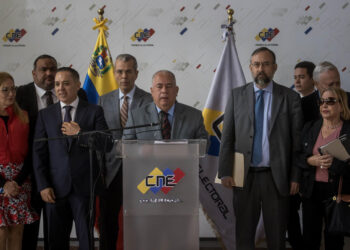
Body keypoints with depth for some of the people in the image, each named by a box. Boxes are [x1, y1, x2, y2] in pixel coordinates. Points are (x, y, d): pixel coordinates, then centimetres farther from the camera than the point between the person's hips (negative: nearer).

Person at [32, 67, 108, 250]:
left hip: (84, 187, -2)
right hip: (55, 188, 2)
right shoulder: (45, 115, 9)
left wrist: (80, 134, -13)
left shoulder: (94, 111, 4)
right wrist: (43, 186, -3)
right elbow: (39, 153, 5)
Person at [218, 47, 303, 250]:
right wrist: (225, 172, -2)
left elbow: (297, 140, 1)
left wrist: (296, 177, -4)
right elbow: (227, 137, 5)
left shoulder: (290, 98, 2)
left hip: (276, 177, -1)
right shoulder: (237, 95, 6)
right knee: (244, 233, 10)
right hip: (245, 176, 1)